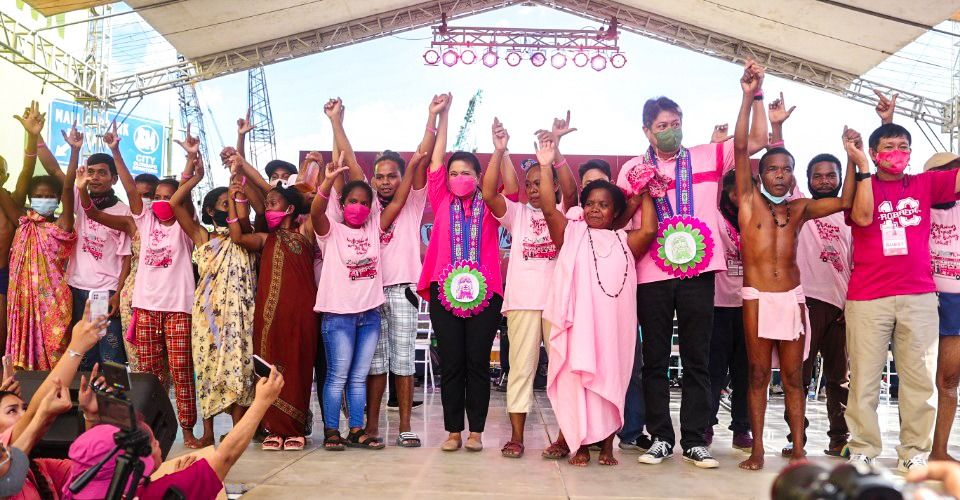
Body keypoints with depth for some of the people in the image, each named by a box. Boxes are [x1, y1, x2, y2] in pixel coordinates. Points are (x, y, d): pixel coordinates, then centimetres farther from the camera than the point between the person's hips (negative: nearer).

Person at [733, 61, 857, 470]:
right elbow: (740, 148, -8)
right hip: (757, 297, -2)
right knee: (758, 374, 2)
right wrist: (749, 97, -15)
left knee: (793, 376, 6)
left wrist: (853, 159, -3)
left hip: (792, 297, 2)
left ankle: (798, 449, 12)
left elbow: (845, 201, 8)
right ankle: (756, 449, 8)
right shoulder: (749, 201, 1)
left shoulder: (800, 208, 9)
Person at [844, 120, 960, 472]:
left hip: (919, 296, 3)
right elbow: (863, 217, -11)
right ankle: (863, 450, 7)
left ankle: (914, 453, 13)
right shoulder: (862, 186, 7)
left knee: (920, 378, 4)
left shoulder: (924, 184, 13)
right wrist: (862, 168, -9)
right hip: (867, 298, -2)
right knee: (864, 378, -1)